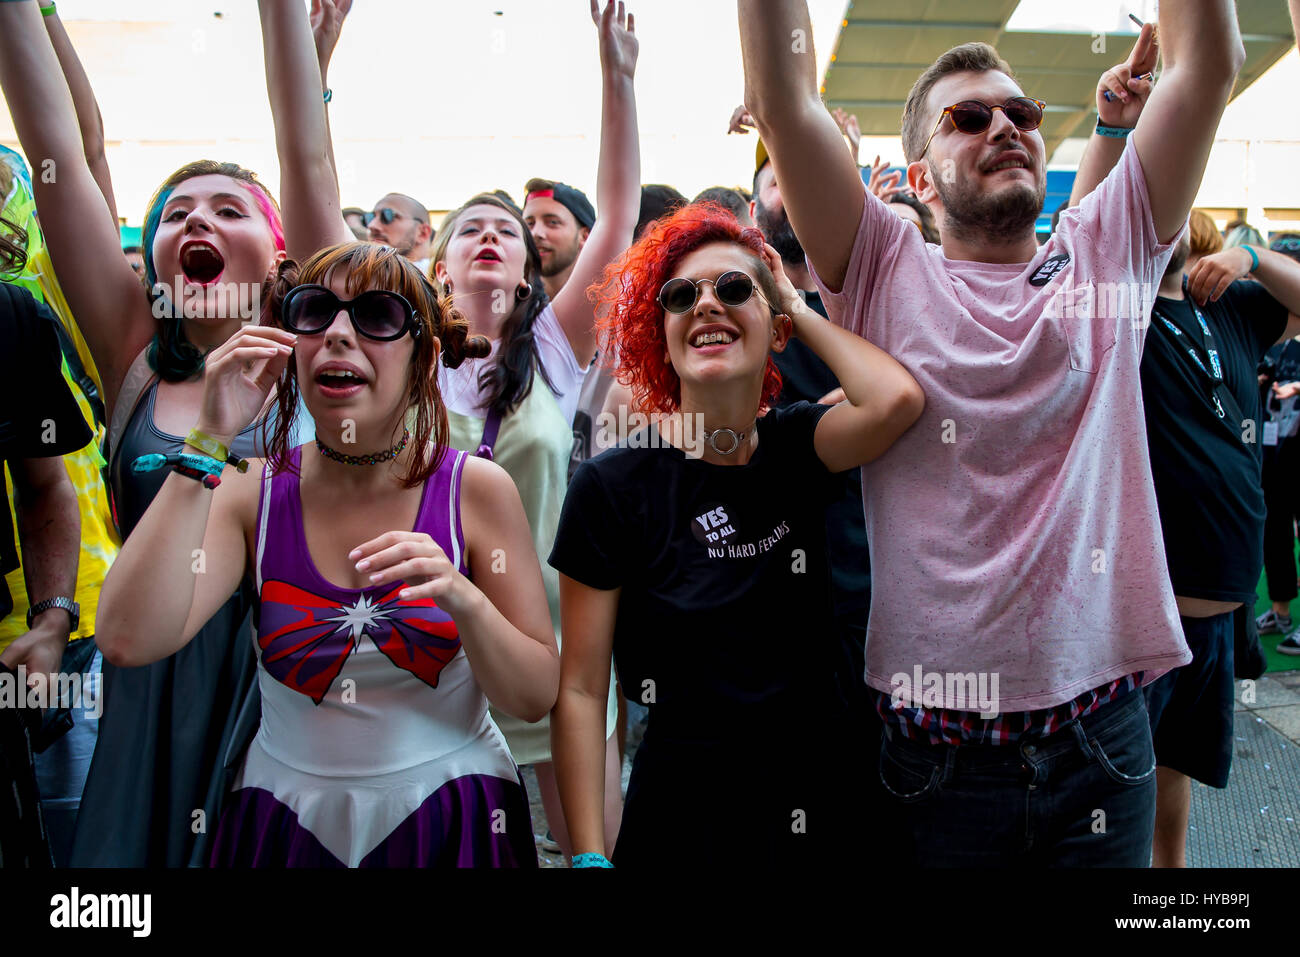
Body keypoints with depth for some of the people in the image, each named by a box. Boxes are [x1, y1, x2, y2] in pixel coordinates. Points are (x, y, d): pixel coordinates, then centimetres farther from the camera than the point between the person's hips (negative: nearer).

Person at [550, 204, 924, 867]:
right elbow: (580, 689, -8)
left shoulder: (796, 447, -1)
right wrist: (589, 855, -13)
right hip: (680, 817, -3)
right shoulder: (612, 485, -10)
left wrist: (803, 310, -8)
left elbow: (896, 398, -23)